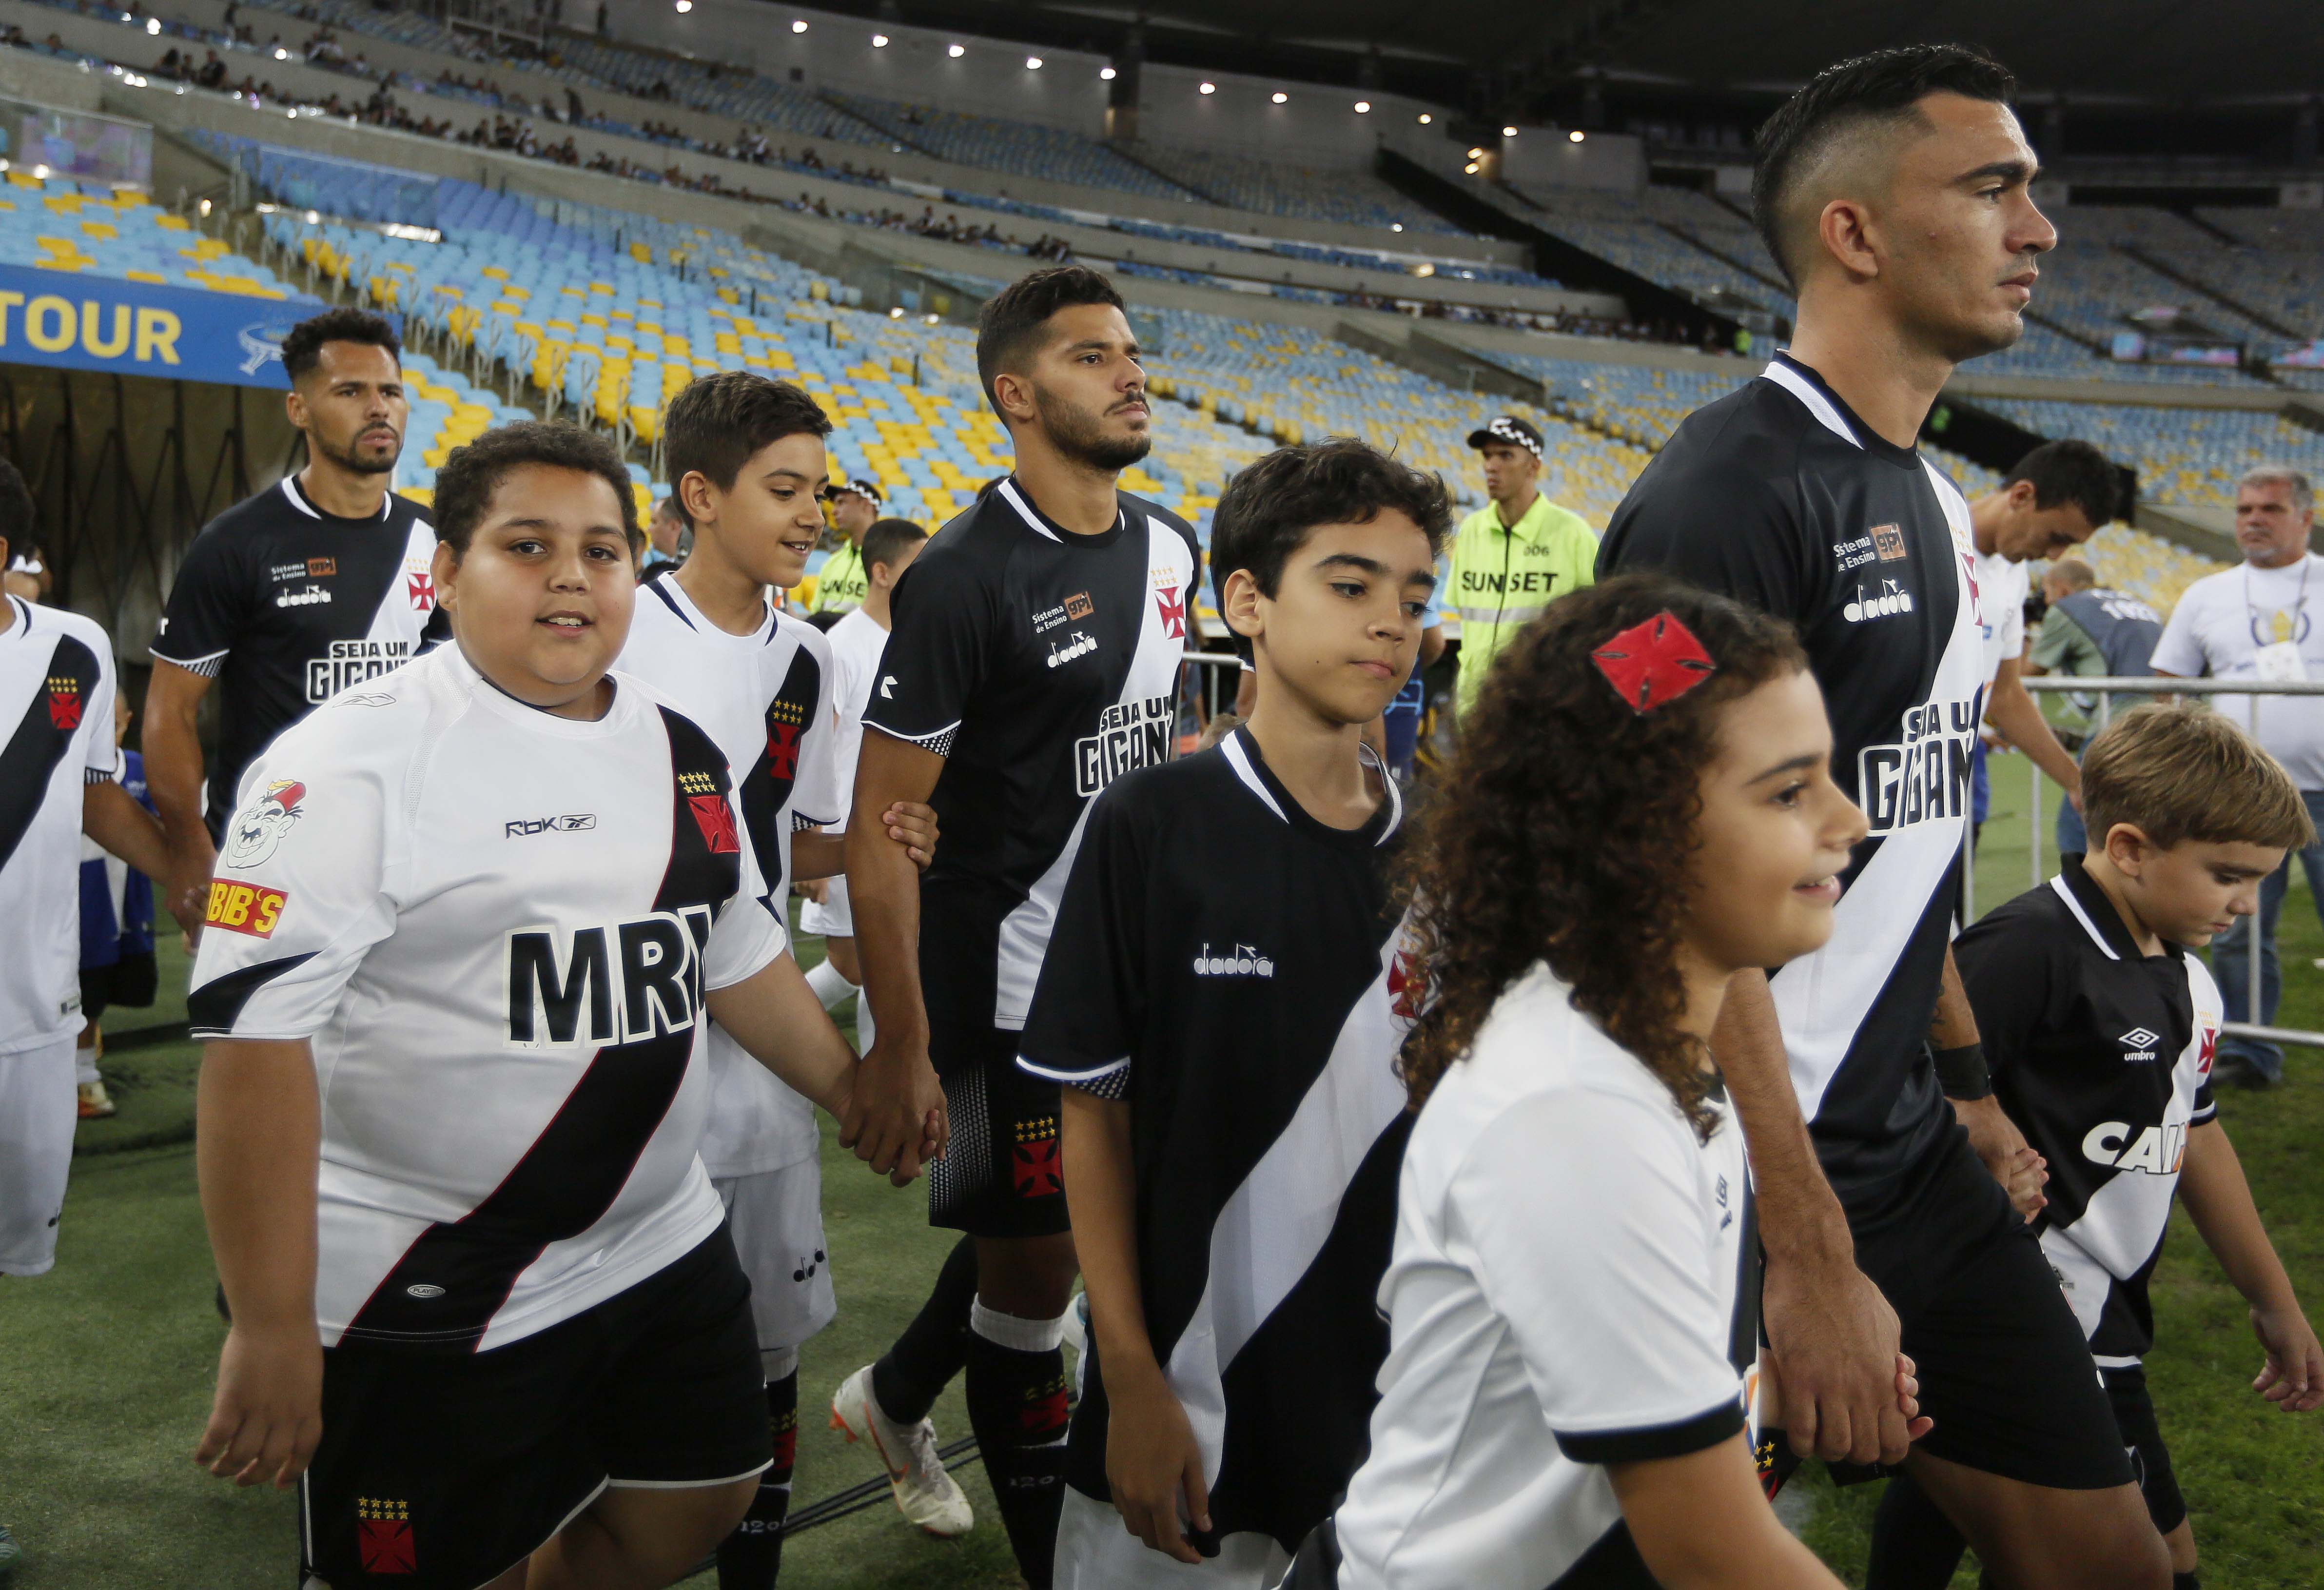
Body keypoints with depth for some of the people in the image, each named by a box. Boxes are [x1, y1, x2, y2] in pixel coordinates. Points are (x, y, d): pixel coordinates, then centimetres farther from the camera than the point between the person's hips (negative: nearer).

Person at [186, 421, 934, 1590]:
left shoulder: (682, 752, 7)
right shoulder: (359, 758, -15)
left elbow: (740, 959, 20)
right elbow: (253, 1031, -20)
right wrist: (270, 1328, -22)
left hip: (662, 1250, 7)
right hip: (427, 1304, -6)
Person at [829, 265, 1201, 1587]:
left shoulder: (1171, 550, 3)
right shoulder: (965, 579, -19)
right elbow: (877, 828, -19)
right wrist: (901, 1047, -20)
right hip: (1006, 987, -7)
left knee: (1038, 1229, 20)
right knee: (1037, 1259, 7)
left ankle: (896, 1394, 46)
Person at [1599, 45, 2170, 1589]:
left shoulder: (1938, 508, 11)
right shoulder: (1730, 490, -18)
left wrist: (1967, 1085, 18)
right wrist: (1811, 1258, -22)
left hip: (1913, 1155, 9)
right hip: (1755, 1180, -9)